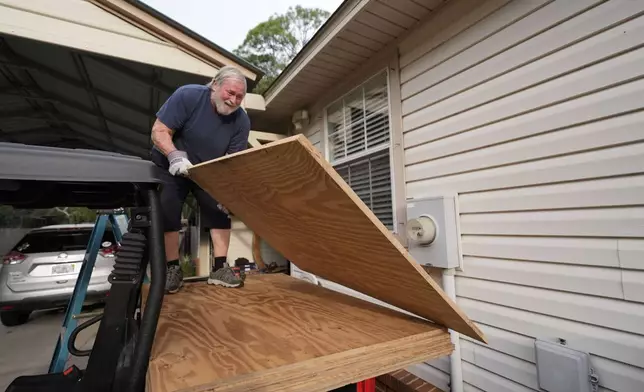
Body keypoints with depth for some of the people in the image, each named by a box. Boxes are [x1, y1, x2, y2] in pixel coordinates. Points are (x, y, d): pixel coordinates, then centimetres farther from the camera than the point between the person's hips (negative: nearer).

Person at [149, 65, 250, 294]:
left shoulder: (242, 121, -16)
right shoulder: (187, 95, -24)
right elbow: (159, 131, -25)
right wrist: (175, 156, -43)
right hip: (171, 167, -2)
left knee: (220, 209, -9)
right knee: (166, 213, -9)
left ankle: (219, 268, -3)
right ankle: (173, 269, 2)